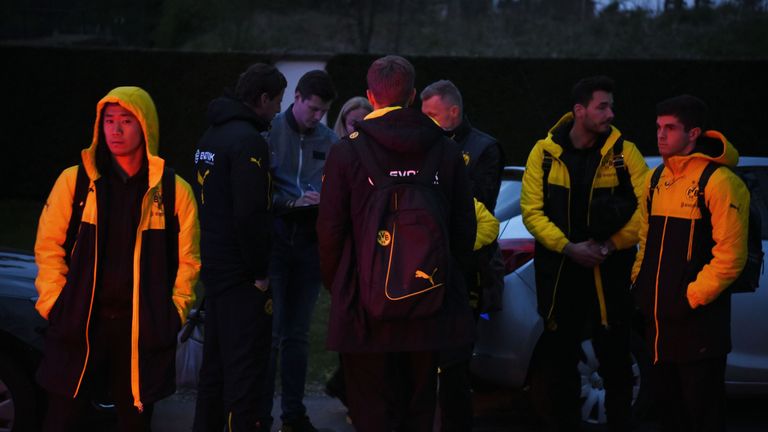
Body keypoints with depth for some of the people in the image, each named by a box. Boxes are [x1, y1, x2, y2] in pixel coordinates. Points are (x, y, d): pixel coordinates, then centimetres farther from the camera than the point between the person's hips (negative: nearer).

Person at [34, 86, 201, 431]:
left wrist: (174, 311, 1)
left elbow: (188, 258, 7)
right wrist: (55, 304, -2)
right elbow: (48, 246, 5)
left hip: (145, 328, 0)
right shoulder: (75, 181, 3)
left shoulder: (174, 191, 3)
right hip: (78, 325, 0)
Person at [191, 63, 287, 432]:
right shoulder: (248, 140, -17)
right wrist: (259, 271, -16)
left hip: (214, 265, 10)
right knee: (247, 363, -4)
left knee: (216, 357, 17)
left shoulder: (211, 135, 14)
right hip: (241, 274, -10)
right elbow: (249, 214, -23)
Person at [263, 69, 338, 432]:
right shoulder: (269, 131, -5)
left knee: (298, 333, 10)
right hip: (274, 241, -4)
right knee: (270, 331, -5)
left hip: (310, 244, 4)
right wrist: (291, 203, -18)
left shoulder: (330, 141, 7)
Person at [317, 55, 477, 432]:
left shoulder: (348, 151, -7)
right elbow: (464, 228, 6)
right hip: (430, 311, 3)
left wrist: (336, 288, 9)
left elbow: (330, 230, -5)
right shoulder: (446, 151, 2)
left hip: (366, 308, -3)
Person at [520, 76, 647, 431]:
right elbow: (531, 210, -3)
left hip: (611, 273, -1)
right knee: (559, 361, 10)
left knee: (615, 360, 2)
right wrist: (569, 248, -13)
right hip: (559, 272, 1)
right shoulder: (545, 152, 0)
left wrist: (611, 245, -13)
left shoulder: (624, 152, -4)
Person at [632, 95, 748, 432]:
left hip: (698, 323, -8)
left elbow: (730, 255, -17)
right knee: (666, 405, 16)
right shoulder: (657, 181, 12)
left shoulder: (719, 182, -13)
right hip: (659, 320, 8)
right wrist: (639, 285, 10)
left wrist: (692, 298, -17)